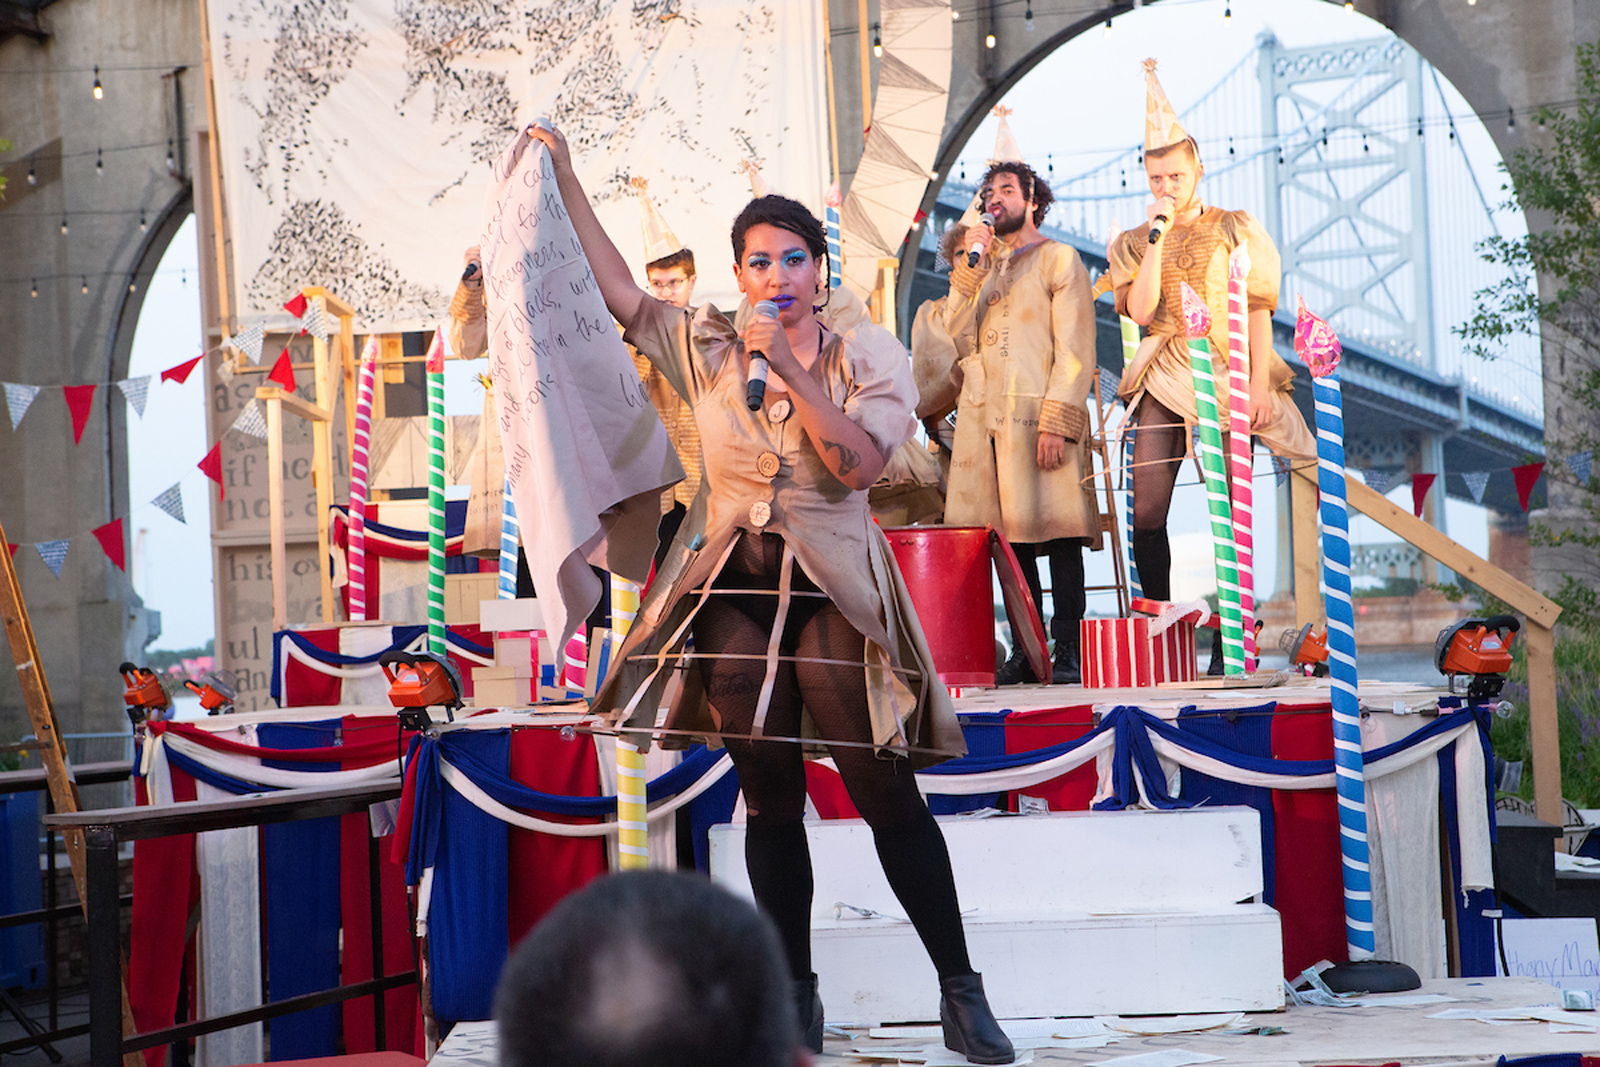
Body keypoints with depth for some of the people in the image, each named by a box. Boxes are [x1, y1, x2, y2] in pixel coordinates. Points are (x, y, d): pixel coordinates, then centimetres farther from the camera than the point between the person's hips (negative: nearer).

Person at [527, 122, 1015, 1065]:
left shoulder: (870, 357, 0)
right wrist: (566, 179, 6)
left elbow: (860, 463, -14)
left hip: (833, 590, -3)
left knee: (888, 794, -5)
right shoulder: (707, 348, 8)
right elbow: (621, 291, 8)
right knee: (769, 802, 7)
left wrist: (791, 368, -18)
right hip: (736, 589, 3)